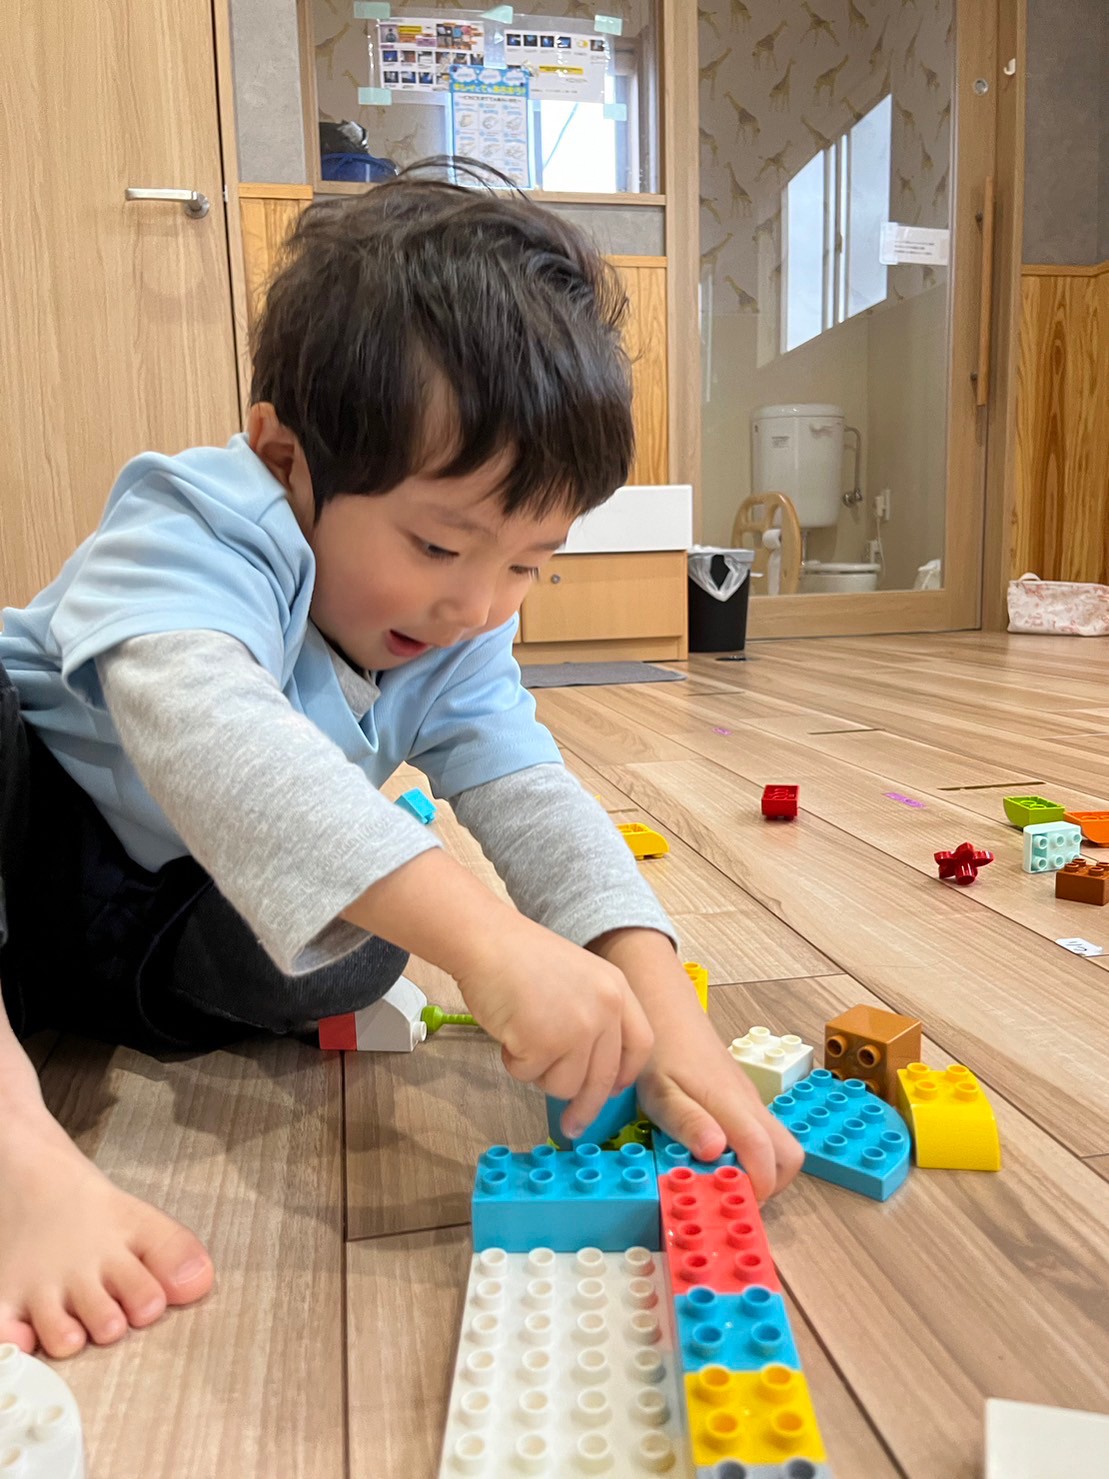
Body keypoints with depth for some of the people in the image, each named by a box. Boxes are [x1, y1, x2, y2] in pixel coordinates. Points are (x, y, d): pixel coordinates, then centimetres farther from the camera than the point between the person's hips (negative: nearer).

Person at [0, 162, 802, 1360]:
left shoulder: (459, 645, -9)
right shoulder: (198, 525, -29)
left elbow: (532, 802, -19)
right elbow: (205, 731, -49)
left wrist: (664, 1014, -36)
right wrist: (485, 934, -60)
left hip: (177, 931, 4)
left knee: (368, 936, -25)